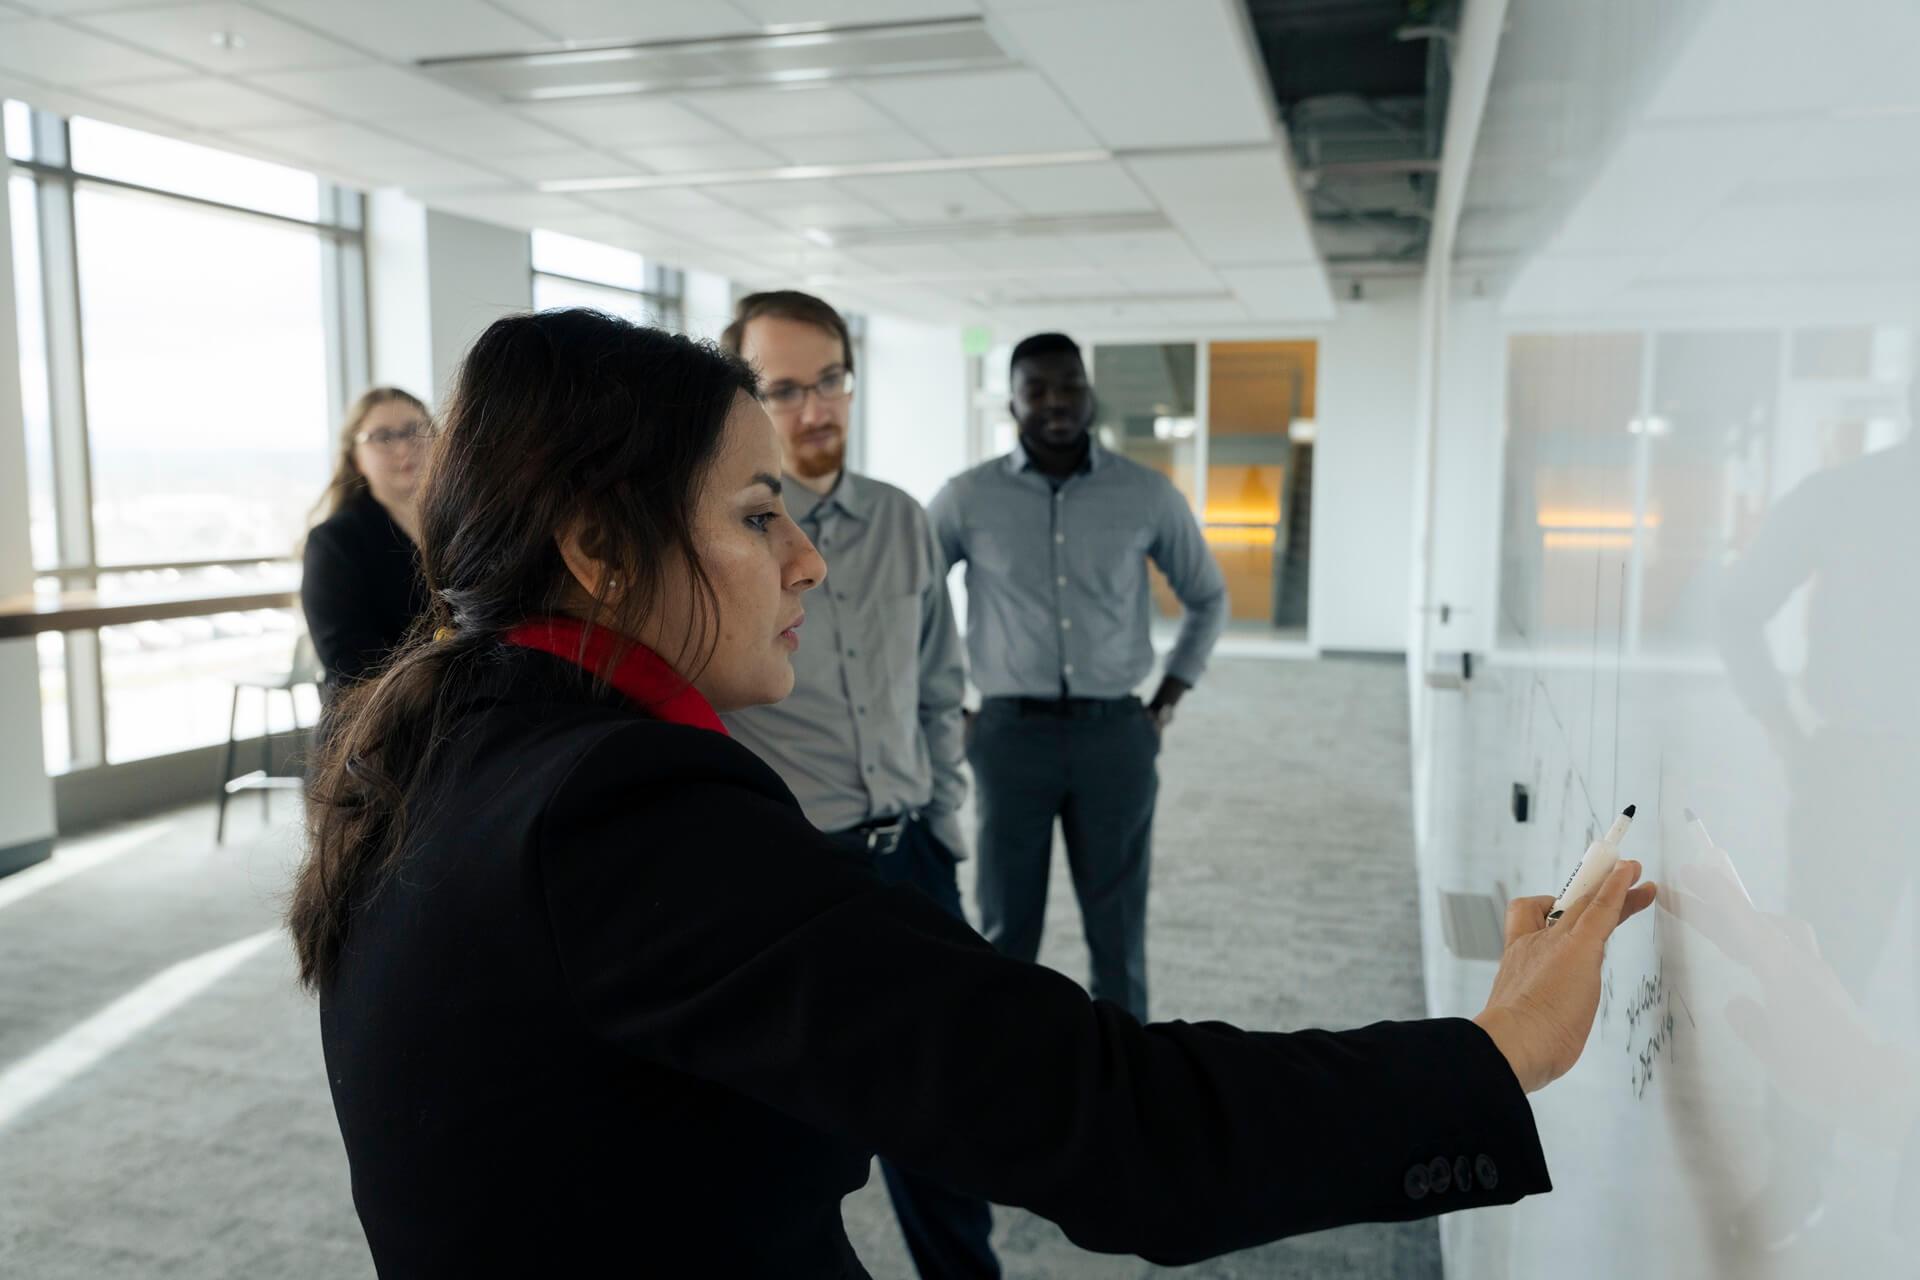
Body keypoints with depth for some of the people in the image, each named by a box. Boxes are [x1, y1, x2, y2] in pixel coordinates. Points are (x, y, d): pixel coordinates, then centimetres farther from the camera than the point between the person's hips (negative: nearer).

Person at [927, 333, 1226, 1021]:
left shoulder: (1149, 494, 1)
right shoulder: (968, 497, -2)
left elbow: (1208, 597, 15)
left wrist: (1169, 698, 7)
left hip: (1115, 734, 1)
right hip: (1011, 734, -1)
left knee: (1119, 927, 9)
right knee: (1005, 928, 9)